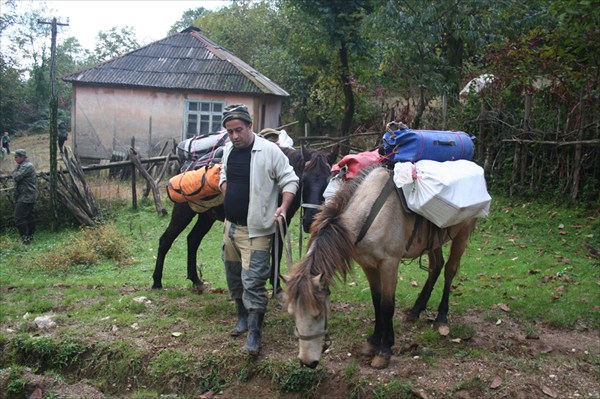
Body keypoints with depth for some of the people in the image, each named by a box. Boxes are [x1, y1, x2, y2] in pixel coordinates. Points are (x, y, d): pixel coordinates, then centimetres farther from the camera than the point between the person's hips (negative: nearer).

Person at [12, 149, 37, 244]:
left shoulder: (26, 166, -16)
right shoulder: (25, 165, 18)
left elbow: (16, 177, -21)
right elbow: (16, 177, 19)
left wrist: (16, 170, -5)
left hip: (25, 197, -11)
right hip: (29, 197, 11)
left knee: (19, 218, -9)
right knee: (29, 216, 14)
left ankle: (25, 238, -8)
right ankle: (30, 235, 21)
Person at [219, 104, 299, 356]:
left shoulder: (269, 151, -14)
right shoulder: (228, 150, 6)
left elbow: (290, 180, -10)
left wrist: (283, 207, -22)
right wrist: (228, 197, 6)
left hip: (256, 230, -7)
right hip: (231, 226, 7)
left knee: (253, 281, -9)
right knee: (234, 276, 19)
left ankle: (254, 333, 2)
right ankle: (243, 316, 39)